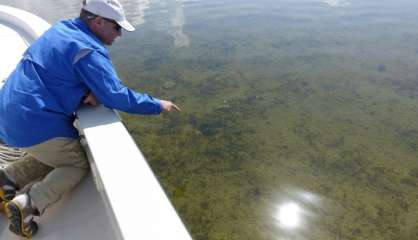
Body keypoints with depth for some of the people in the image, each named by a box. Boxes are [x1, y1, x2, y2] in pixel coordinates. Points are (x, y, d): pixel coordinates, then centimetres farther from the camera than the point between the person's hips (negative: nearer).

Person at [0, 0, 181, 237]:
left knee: (55, 154, 27)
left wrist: (88, 91, -6)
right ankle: (29, 203, -5)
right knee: (79, 165, 8)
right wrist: (157, 105, -12)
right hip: (36, 124, -9)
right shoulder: (89, 50, -19)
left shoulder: (62, 29, 9)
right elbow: (115, 95, -23)